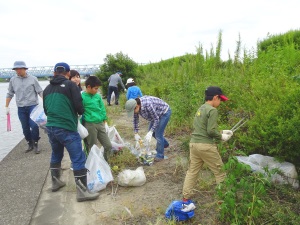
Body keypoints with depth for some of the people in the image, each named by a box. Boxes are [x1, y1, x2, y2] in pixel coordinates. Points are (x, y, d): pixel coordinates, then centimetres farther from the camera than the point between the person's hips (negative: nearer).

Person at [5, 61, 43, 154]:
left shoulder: (33, 79, -3)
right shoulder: (13, 80, 5)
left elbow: (40, 92, -3)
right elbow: (10, 94, 14)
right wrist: (7, 106, 14)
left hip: (33, 106, -3)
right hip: (21, 108, 3)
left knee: (34, 126, -11)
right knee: (25, 128, 9)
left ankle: (36, 144, 9)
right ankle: (30, 144, 28)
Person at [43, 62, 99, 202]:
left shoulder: (47, 89, 13)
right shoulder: (70, 85, -5)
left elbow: (46, 110, 21)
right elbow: (79, 107, -11)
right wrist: (80, 112, 11)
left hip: (50, 128, 7)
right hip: (67, 129, -7)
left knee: (56, 155, 26)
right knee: (78, 159, -2)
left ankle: (55, 182, 40)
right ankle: (82, 192, -1)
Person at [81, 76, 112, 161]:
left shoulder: (98, 96, 6)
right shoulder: (82, 97, -10)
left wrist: (105, 123, 12)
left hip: (100, 124, 6)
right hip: (90, 125, -5)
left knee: (108, 145, 9)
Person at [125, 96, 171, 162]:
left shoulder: (147, 105, -39)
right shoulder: (135, 105, -15)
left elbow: (156, 119, -29)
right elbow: (135, 119, -2)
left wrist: (150, 132, -33)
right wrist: (136, 133, -3)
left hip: (165, 112, -8)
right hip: (157, 114, 9)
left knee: (158, 134, -9)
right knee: (152, 130, 17)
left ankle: (160, 155, 9)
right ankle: (164, 144, 39)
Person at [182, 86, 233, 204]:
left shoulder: (201, 108, 15)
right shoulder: (212, 110, -12)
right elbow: (211, 131, -18)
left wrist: (222, 131, 18)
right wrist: (221, 137, -1)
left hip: (194, 143, 8)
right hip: (206, 145, -8)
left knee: (192, 171, 14)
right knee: (220, 172, 9)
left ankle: (186, 197, 19)